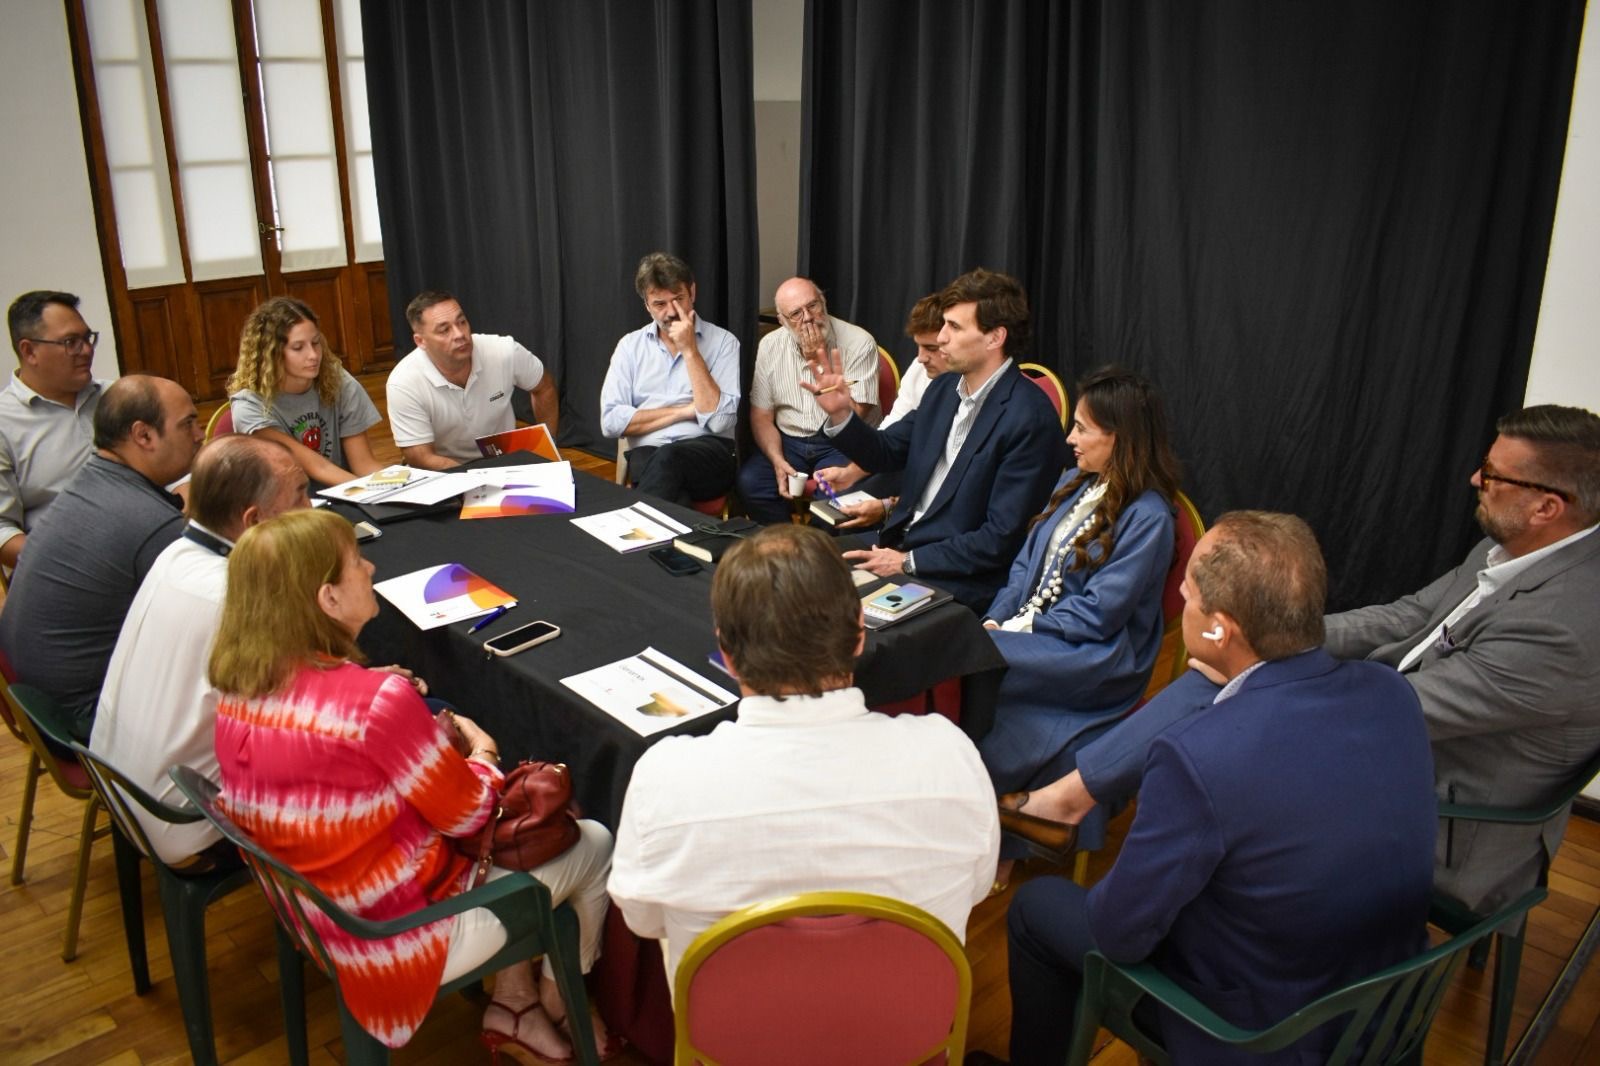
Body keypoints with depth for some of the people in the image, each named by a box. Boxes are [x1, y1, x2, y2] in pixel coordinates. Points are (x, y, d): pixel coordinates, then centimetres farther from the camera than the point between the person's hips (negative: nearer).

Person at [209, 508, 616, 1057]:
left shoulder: (238, 692, -9)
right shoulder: (379, 702, -32)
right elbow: (467, 813, -18)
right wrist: (483, 753, 1)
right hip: (397, 940, -8)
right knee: (595, 846, 11)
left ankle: (511, 1002, 32)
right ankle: (559, 1004, 34)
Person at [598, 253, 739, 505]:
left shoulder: (723, 341, 5)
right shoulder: (630, 345, 12)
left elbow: (719, 421, -9)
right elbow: (611, 422, 0)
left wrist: (689, 350, -8)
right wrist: (685, 411, -4)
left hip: (710, 454, 0)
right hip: (647, 453, 1)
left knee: (669, 458, -36)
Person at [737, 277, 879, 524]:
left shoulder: (859, 343, -11)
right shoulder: (770, 346, 2)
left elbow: (855, 418, -15)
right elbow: (761, 415, 5)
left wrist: (820, 363, -18)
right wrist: (777, 461, -13)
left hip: (842, 444, -3)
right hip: (788, 441, 4)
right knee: (749, 482, -23)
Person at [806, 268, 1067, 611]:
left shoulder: (1031, 419, -18)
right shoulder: (944, 388, 6)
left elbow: (1002, 538, -19)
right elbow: (885, 452, 15)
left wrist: (908, 561, -17)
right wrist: (839, 413, -4)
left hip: (956, 579, -7)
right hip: (899, 542, 7)